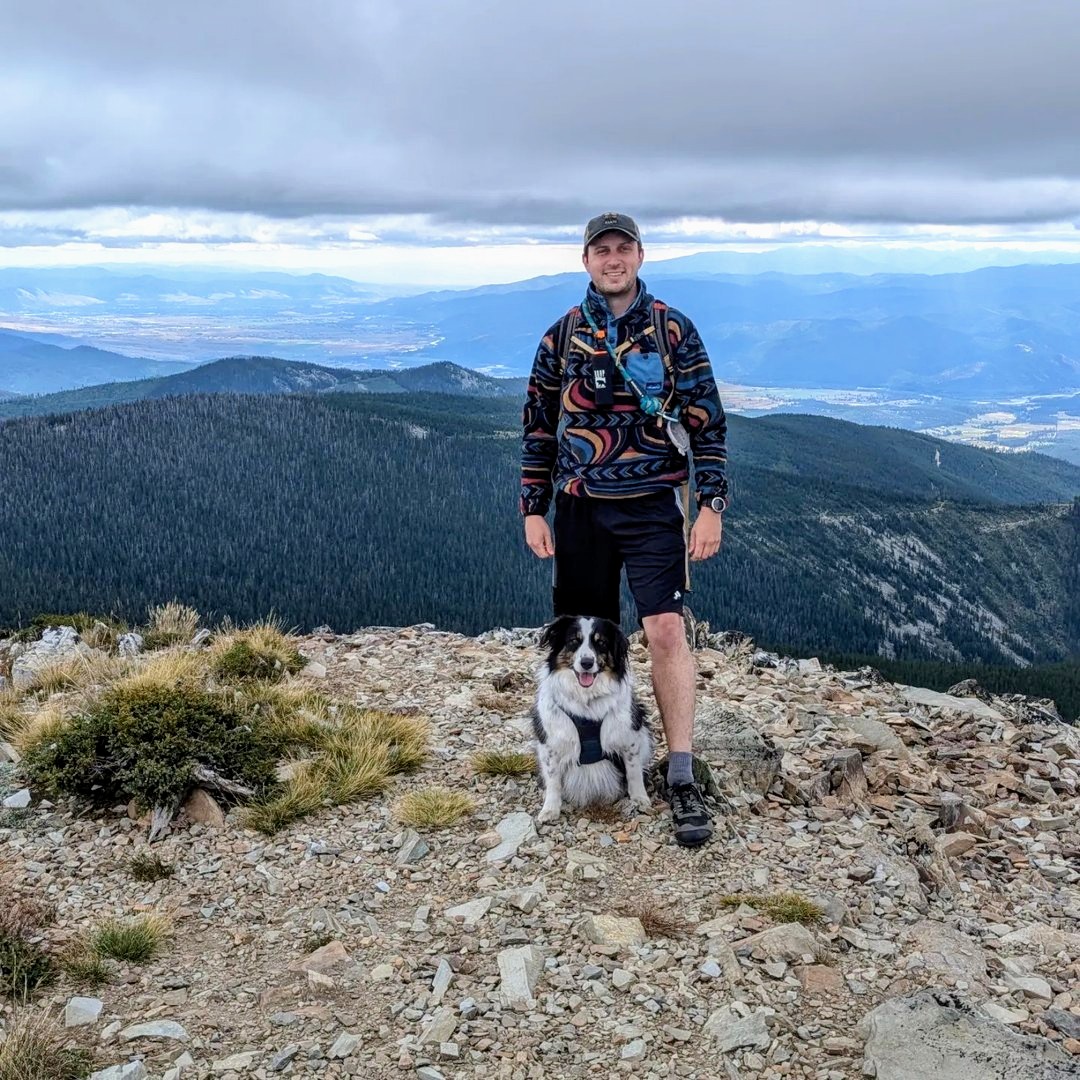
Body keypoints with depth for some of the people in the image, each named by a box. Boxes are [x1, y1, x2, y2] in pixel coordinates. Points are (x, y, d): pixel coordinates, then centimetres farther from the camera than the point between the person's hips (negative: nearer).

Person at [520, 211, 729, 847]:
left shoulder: (674, 330, 0)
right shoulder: (562, 336, 6)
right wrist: (533, 510, 4)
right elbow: (538, 428, 10)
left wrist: (711, 505, -7)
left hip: (653, 507, -2)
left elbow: (708, 422, 0)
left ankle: (683, 780, -7)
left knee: (666, 630, -13)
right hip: (579, 509, 3)